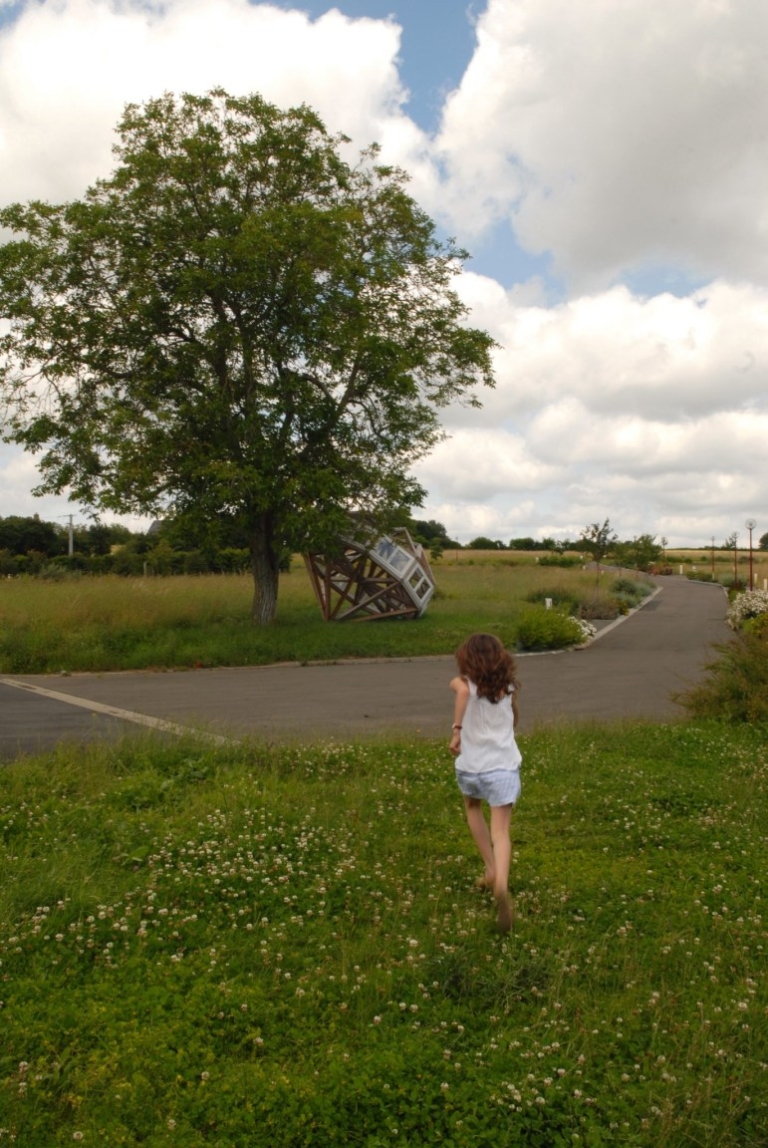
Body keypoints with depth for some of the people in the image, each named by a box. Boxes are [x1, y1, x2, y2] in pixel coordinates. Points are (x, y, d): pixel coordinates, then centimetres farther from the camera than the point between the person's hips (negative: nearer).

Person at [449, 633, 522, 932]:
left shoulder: (465, 683, -1)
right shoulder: (508, 686, 9)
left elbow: (462, 689, -27)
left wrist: (456, 729, -23)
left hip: (470, 765, 0)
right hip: (503, 765, 0)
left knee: (472, 807, 29)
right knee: (500, 831, 0)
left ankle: (491, 870, 27)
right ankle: (501, 884, -26)